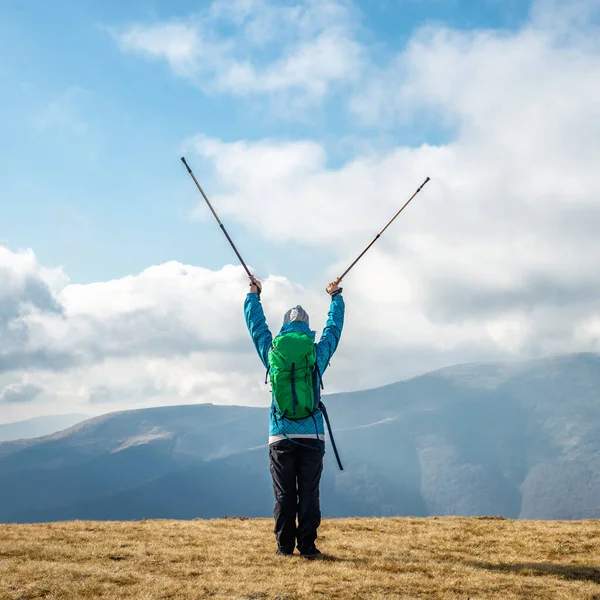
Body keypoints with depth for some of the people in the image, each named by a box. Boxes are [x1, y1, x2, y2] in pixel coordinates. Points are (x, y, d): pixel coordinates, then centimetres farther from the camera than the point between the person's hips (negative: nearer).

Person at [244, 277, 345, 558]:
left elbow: (256, 325, 19)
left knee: (284, 495, 3)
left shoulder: (273, 354, 4)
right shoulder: (318, 355, 4)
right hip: (312, 436, 0)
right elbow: (334, 327, 20)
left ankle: (284, 546, 3)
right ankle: (307, 546, -2)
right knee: (309, 494, 1)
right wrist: (336, 296, 36)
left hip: (280, 437, 0)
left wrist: (254, 294, 33)